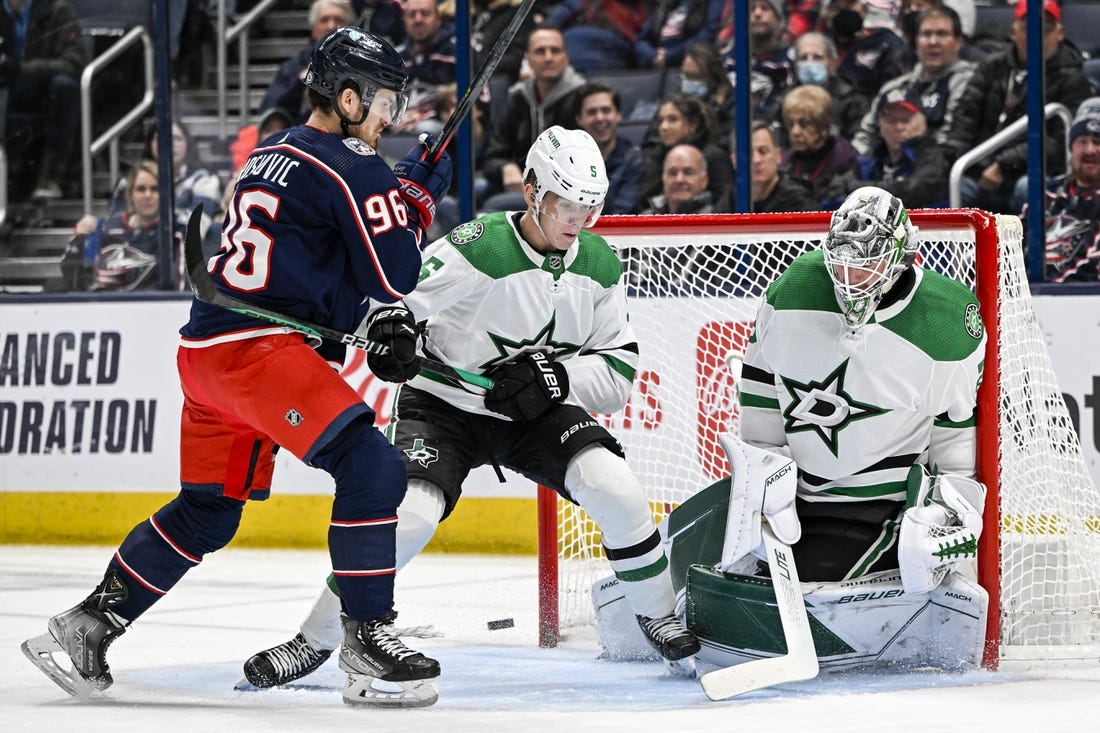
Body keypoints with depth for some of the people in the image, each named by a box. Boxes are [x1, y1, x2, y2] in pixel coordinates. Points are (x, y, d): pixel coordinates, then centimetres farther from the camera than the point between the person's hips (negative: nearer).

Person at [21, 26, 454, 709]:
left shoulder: (277, 155, 21)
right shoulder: (351, 167, -8)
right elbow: (394, 275, -7)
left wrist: (383, 321, 15)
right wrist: (418, 193, 8)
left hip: (207, 345, 10)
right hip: (255, 346, -10)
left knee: (209, 509, 20)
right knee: (371, 465, -15)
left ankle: (88, 625, 25)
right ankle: (367, 639, -16)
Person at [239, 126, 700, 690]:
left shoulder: (599, 265, -5)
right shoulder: (477, 248, -23)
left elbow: (619, 367, -1)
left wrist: (557, 376, -19)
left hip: (536, 412, 4)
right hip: (445, 406, -4)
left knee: (617, 491, -17)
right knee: (407, 515, -25)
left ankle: (659, 617, 7)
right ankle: (315, 641, -9)